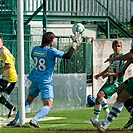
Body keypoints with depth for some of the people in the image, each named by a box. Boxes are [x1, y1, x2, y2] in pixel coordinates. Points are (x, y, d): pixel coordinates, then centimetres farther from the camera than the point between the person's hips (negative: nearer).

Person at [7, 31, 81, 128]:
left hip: (35, 79, 7)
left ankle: (15, 120, 19)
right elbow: (68, 56, -17)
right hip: (45, 82, -6)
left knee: (28, 101, 24)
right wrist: (75, 43, -8)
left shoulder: (35, 49, 4)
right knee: (48, 106, -9)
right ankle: (34, 120, -31)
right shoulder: (51, 51, -13)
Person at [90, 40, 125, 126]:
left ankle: (108, 114, -17)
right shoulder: (111, 56, 12)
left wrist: (109, 74, -25)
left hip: (116, 83, -8)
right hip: (109, 82, 8)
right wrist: (100, 74, 29)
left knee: (100, 95, -25)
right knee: (98, 100, 9)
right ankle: (95, 119, 23)